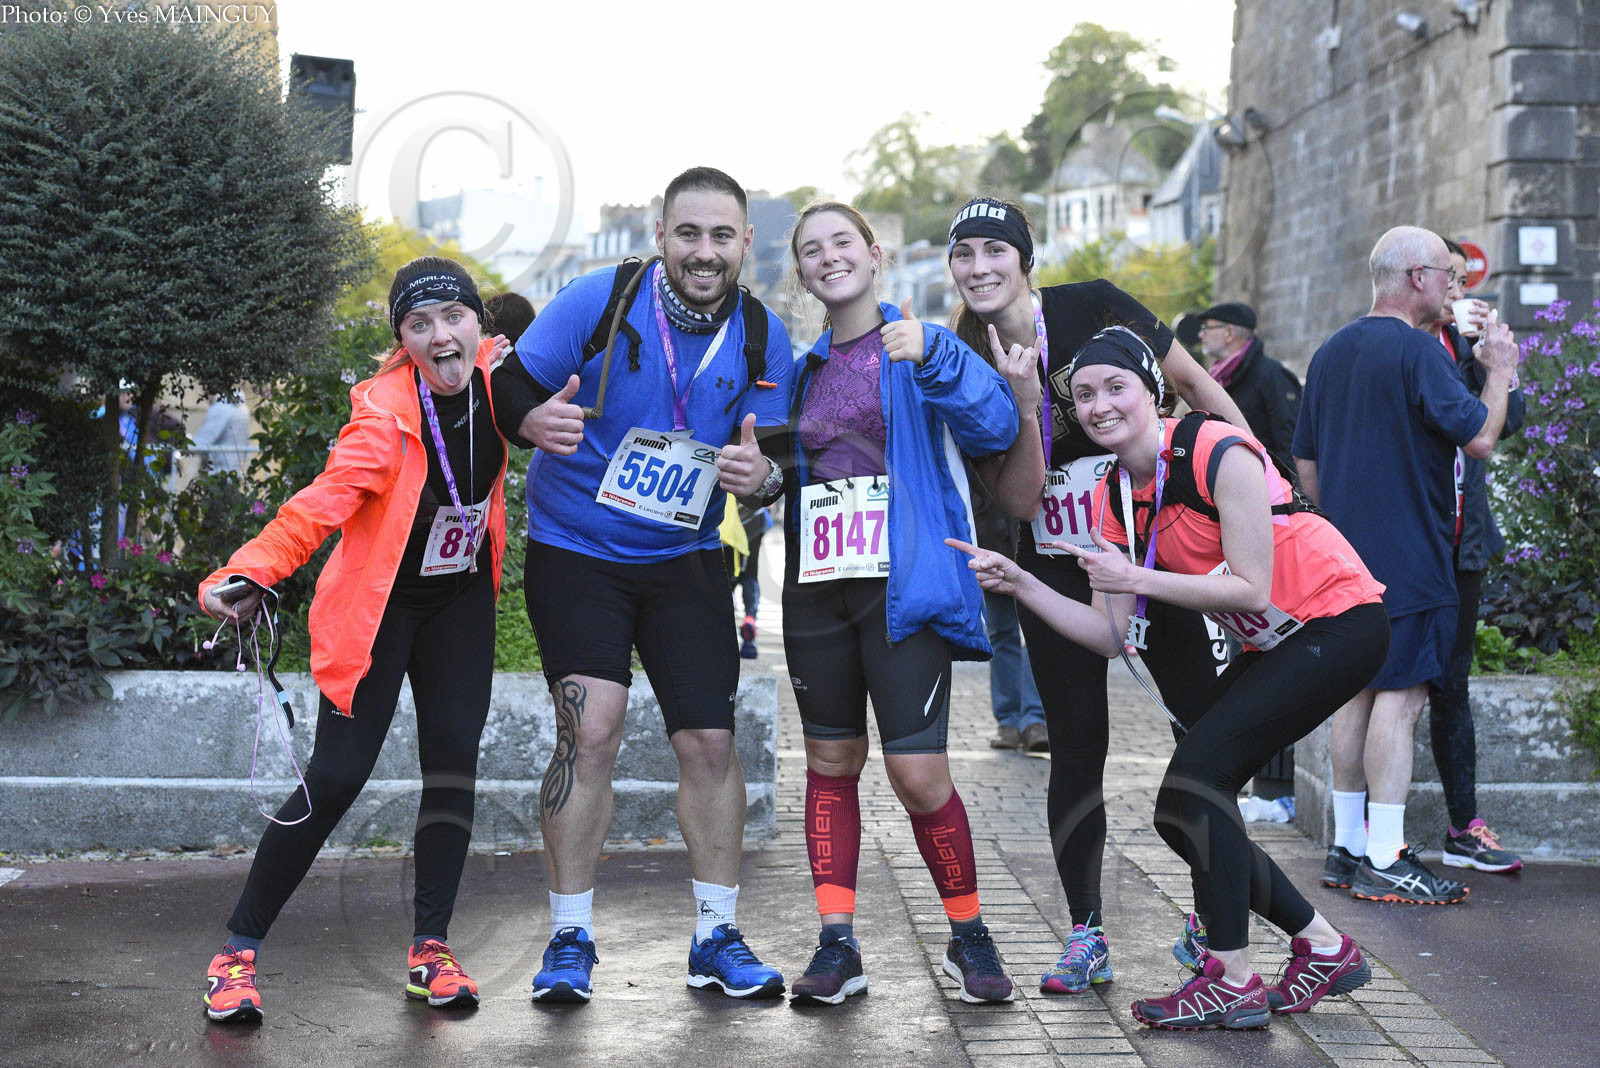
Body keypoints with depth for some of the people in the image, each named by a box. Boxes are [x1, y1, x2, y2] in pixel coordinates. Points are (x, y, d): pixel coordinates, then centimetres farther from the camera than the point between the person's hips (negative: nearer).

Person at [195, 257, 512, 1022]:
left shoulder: (492, 375, -9)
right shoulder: (385, 414, -26)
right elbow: (322, 504, -38)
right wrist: (245, 571, -51)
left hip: (460, 599, 5)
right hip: (377, 606, -5)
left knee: (454, 766, -4)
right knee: (336, 779, -7)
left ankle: (431, 950, 7)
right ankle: (238, 950, 7)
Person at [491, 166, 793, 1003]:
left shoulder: (763, 339, -2)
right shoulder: (597, 301, -12)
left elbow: (778, 460, 2)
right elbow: (510, 390, -9)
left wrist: (759, 476, -22)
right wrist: (539, 421, -32)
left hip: (684, 558, 3)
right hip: (575, 550, -3)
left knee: (710, 740, 1)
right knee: (589, 730, -14)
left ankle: (715, 938, 16)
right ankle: (569, 940, 1)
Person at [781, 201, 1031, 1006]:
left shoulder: (919, 348, -1)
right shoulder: (804, 370, 14)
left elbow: (997, 430, -17)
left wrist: (932, 357, -29)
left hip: (903, 587, -5)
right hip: (816, 588, 5)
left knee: (917, 772, -8)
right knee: (830, 763, 7)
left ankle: (969, 936, 12)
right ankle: (836, 945, 14)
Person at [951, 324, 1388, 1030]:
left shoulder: (1219, 454, -22)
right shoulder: (1114, 499, 0)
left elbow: (1252, 589, -23)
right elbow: (1109, 636, -3)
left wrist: (1136, 579, -27)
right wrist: (1019, 583, -13)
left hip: (1339, 623, -8)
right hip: (1271, 644, 8)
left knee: (1198, 771, -19)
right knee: (1185, 812, 3)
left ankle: (1232, 982, -9)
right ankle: (1324, 948, 18)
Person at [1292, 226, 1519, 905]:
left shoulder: (1330, 353, 13)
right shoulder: (1416, 350, -13)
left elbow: (1306, 467, 17)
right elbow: (1481, 439, -16)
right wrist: (1499, 369, -2)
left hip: (1346, 558, 9)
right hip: (1408, 557, -9)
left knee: (1359, 693, 13)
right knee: (1401, 696, -6)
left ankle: (1348, 847, 18)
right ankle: (1385, 861, -5)